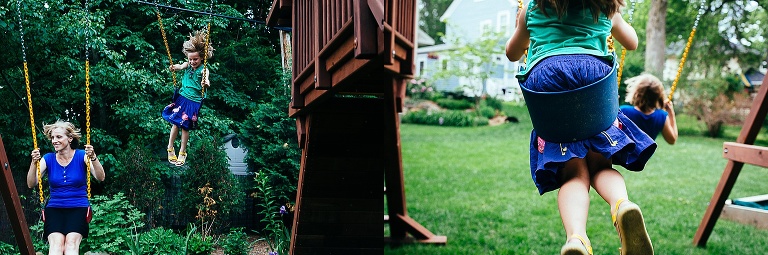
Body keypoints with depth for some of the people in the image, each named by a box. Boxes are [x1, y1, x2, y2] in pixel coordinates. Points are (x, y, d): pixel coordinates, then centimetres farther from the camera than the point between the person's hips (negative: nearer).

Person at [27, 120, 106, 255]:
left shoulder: (81, 156, 1)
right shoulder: (48, 158, 8)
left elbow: (100, 178, -11)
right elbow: (31, 184, 0)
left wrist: (93, 158, -27)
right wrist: (34, 163, -15)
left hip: (78, 208, -1)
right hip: (54, 208, 2)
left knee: (72, 243, -28)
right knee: (56, 243, -27)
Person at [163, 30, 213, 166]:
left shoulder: (203, 69, -14)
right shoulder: (188, 65, -2)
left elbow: (206, 79, -33)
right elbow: (180, 67, -24)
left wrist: (206, 83, -56)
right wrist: (174, 67, -46)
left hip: (194, 101, -3)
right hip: (182, 97, 3)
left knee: (185, 126, 3)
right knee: (176, 123, 3)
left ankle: (182, 152, 18)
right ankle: (170, 148, 20)